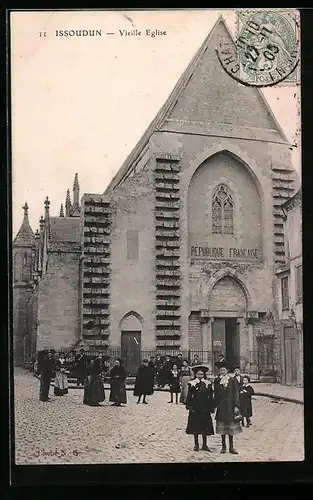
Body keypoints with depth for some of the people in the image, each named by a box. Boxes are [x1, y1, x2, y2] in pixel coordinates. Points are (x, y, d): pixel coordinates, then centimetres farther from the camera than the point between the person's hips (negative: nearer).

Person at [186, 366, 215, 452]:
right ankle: (196, 444, 15)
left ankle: (204, 445, 13)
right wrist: (189, 405, -8)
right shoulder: (192, 384, 1)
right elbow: (189, 396, 1)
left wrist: (211, 407, 1)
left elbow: (210, 397, 6)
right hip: (195, 408, -1)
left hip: (205, 408, 1)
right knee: (195, 427, 4)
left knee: (205, 427, 3)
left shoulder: (208, 384, 5)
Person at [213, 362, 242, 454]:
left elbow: (236, 394, -2)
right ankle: (223, 446, 15)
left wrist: (236, 406, -8)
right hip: (221, 407, 1)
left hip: (230, 407, -1)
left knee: (231, 428, 3)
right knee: (222, 428, 5)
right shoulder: (217, 381, 4)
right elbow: (216, 394, 7)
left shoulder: (232, 380, 0)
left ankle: (231, 447, 11)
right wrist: (215, 405, 3)